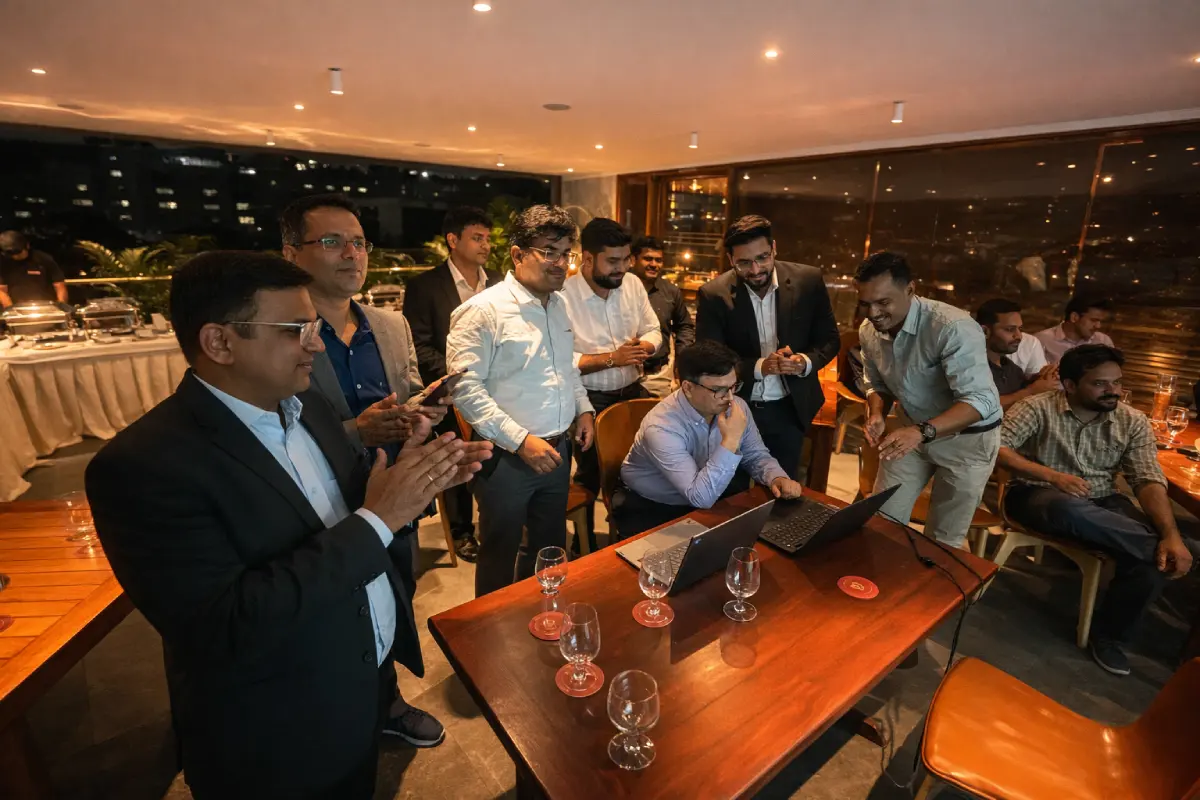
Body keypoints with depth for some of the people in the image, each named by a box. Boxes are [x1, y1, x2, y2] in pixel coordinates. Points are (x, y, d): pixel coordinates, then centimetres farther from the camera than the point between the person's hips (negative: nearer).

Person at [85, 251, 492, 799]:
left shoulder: (304, 405, -3)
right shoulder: (144, 465, -25)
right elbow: (226, 628, -30)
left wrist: (417, 476, -14)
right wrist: (375, 521, -31)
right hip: (278, 745, -6)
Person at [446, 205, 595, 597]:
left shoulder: (558, 303, 7)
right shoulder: (483, 310, -17)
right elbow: (466, 388, -20)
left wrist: (583, 407, 6)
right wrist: (520, 440, -23)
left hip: (557, 450, 7)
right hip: (506, 457, -7)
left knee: (551, 548, 23)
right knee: (500, 556, 14)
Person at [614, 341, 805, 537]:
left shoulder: (736, 407, -12)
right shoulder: (662, 427, -33)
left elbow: (756, 456, 2)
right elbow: (701, 497, -36)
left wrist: (777, 478, -19)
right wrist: (731, 440, -39)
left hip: (714, 498, 6)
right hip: (651, 509, -5)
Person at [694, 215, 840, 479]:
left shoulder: (808, 280, -9)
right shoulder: (713, 295, -15)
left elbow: (830, 339, 1)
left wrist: (806, 361, -21)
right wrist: (759, 367, -28)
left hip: (790, 409, 2)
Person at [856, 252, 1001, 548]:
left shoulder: (953, 327, -29)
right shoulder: (869, 332, -8)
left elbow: (980, 400, -32)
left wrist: (923, 431, -46)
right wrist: (877, 415, -15)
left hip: (967, 437, -5)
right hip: (913, 429, 5)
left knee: (944, 539, 9)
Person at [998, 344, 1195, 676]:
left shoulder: (1133, 422, 3)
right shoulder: (1037, 408, -10)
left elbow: (1149, 482, -5)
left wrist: (1171, 534, -22)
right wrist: (1051, 475, -29)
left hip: (1102, 502, 5)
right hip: (1039, 496, -4)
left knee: (1156, 558, -22)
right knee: (1070, 509, -40)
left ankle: (1108, 634, 0)